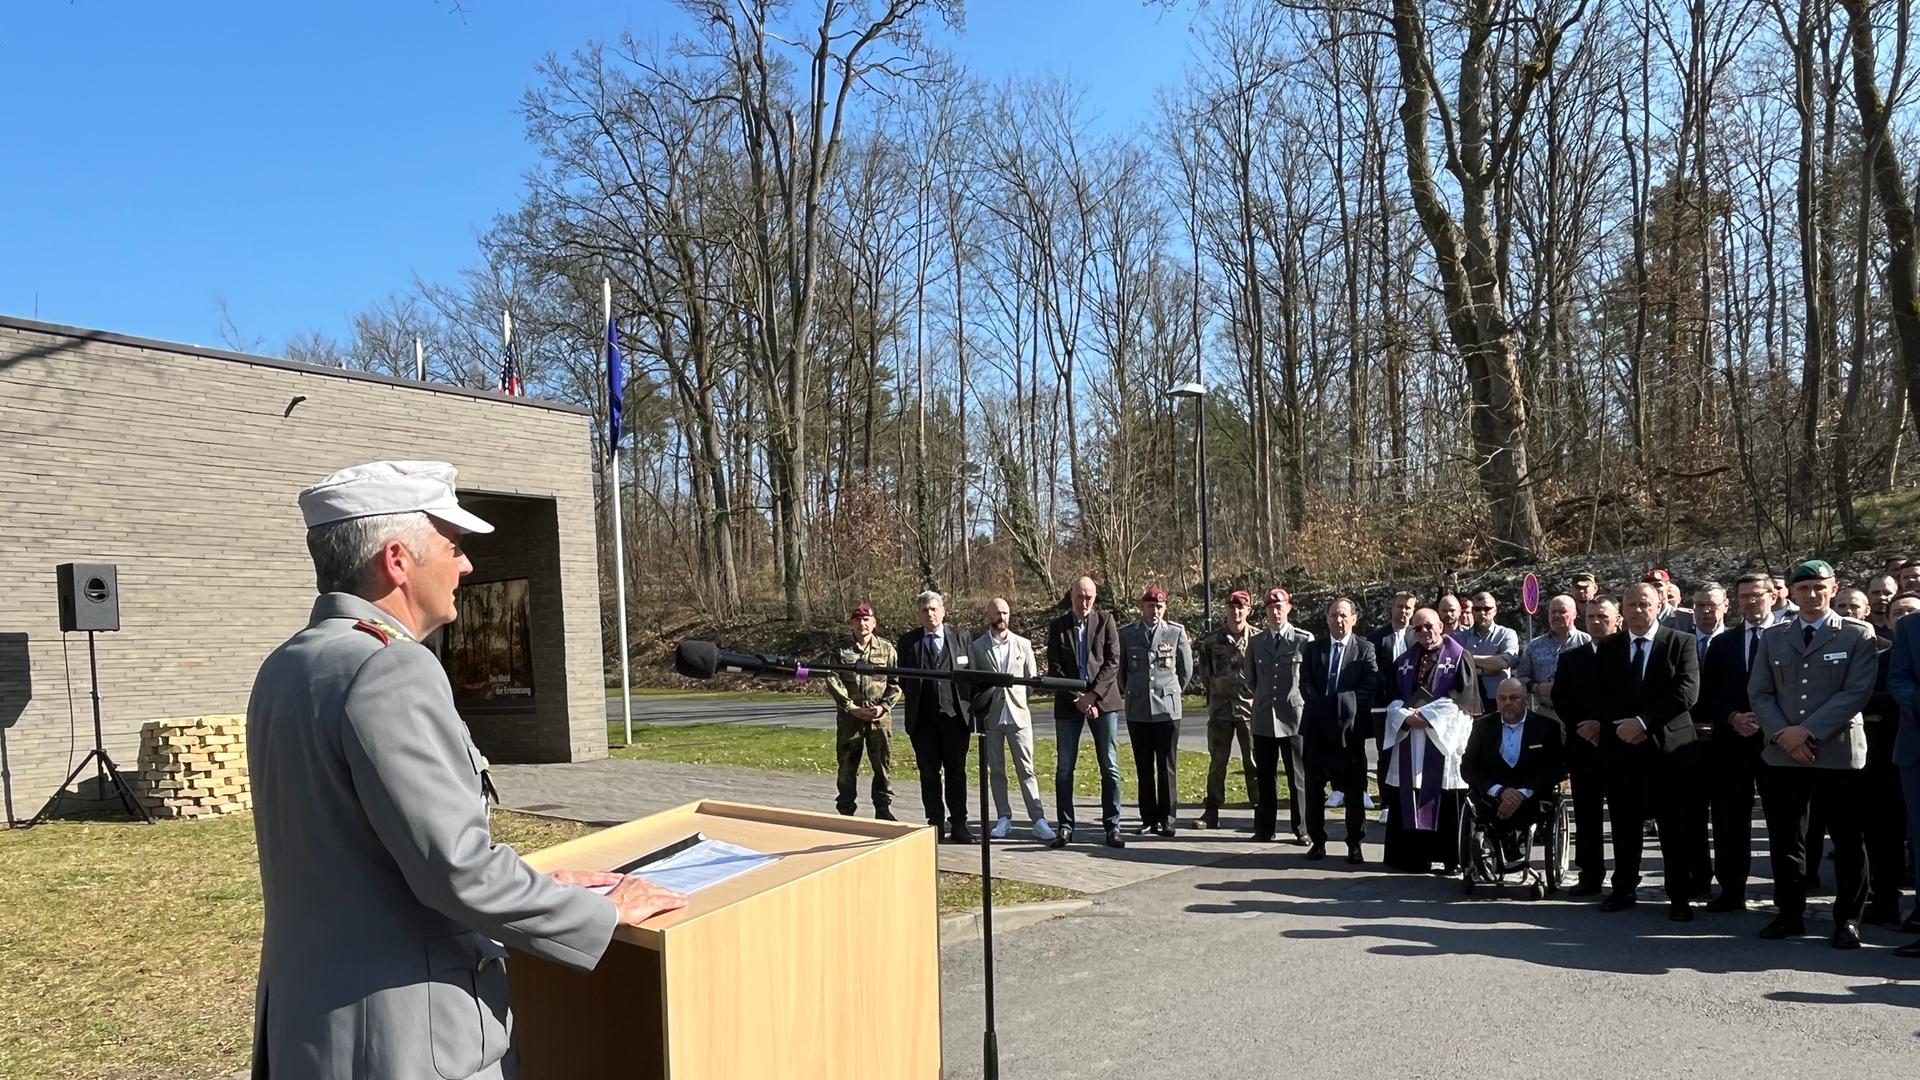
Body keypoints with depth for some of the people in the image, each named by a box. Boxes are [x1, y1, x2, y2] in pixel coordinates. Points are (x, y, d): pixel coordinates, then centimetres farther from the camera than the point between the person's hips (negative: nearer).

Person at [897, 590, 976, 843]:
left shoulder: (961, 637, 5)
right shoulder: (907, 641, 4)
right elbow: (903, 679, 8)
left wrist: (971, 707, 2)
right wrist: (915, 703, 0)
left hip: (955, 715, 0)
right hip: (923, 719, 0)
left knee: (956, 773, 4)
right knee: (929, 774, 5)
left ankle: (958, 826, 10)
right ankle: (935, 825, 14)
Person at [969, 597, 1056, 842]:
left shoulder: (1023, 644, 8)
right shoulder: (977, 646, 4)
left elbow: (1032, 678, 12)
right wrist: (978, 710, -3)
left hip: (1018, 713, 0)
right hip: (991, 716, 0)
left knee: (1026, 770, -2)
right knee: (996, 770, 6)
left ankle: (1038, 821, -3)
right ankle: (1003, 818, 14)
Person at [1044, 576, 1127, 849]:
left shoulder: (1105, 621, 4)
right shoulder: (1057, 626, 5)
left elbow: (1113, 661, -3)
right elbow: (1054, 668, 0)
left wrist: (1093, 695, -13)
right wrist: (1077, 699, -11)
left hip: (1102, 700, -1)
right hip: (1068, 703, 1)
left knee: (1110, 767, 0)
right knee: (1065, 768, 3)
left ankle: (1112, 827, 5)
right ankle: (1066, 827, 11)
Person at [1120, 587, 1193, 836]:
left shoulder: (1176, 632, 3)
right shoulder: (1127, 635, 6)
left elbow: (1186, 670, 12)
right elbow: (1120, 670, 17)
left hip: (1167, 710, -1)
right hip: (1137, 711, 2)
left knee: (1167, 767, 0)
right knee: (1144, 768, 6)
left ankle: (1167, 819, 6)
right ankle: (1148, 818, 12)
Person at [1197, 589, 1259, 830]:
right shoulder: (1212, 640, 5)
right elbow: (1204, 671, 15)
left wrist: (1257, 693, -1)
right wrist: (1214, 685, 6)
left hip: (1250, 707, -2)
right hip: (1220, 708, 2)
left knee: (1253, 762, 3)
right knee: (1217, 762, 8)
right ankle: (1211, 811, 15)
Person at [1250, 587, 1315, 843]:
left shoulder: (1304, 640, -2)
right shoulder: (1255, 642, 8)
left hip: (1294, 718, -3)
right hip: (1263, 719, 3)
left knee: (1298, 777, 3)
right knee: (1264, 777, 9)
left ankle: (1301, 829, 11)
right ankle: (1264, 829, 16)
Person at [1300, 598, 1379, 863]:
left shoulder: (1364, 649, 2)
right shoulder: (1313, 647, 9)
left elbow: (1370, 686, -7)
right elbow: (1305, 684, 4)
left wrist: (1344, 709, -15)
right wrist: (1322, 707, -9)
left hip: (1350, 727, -2)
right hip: (1316, 725, 2)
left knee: (1354, 789, 2)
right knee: (1314, 787, 6)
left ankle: (1355, 845, 12)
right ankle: (1317, 841, 16)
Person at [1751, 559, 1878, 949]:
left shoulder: (1858, 635, 1)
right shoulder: (1773, 637, 11)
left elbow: (1857, 692, -9)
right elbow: (1759, 692, 7)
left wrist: (1808, 730, -15)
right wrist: (1783, 735, -8)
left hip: (1838, 752, -3)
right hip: (1782, 754, 3)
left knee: (1847, 840, 4)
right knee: (1784, 839, 8)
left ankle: (1847, 919, 16)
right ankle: (1790, 914, 19)